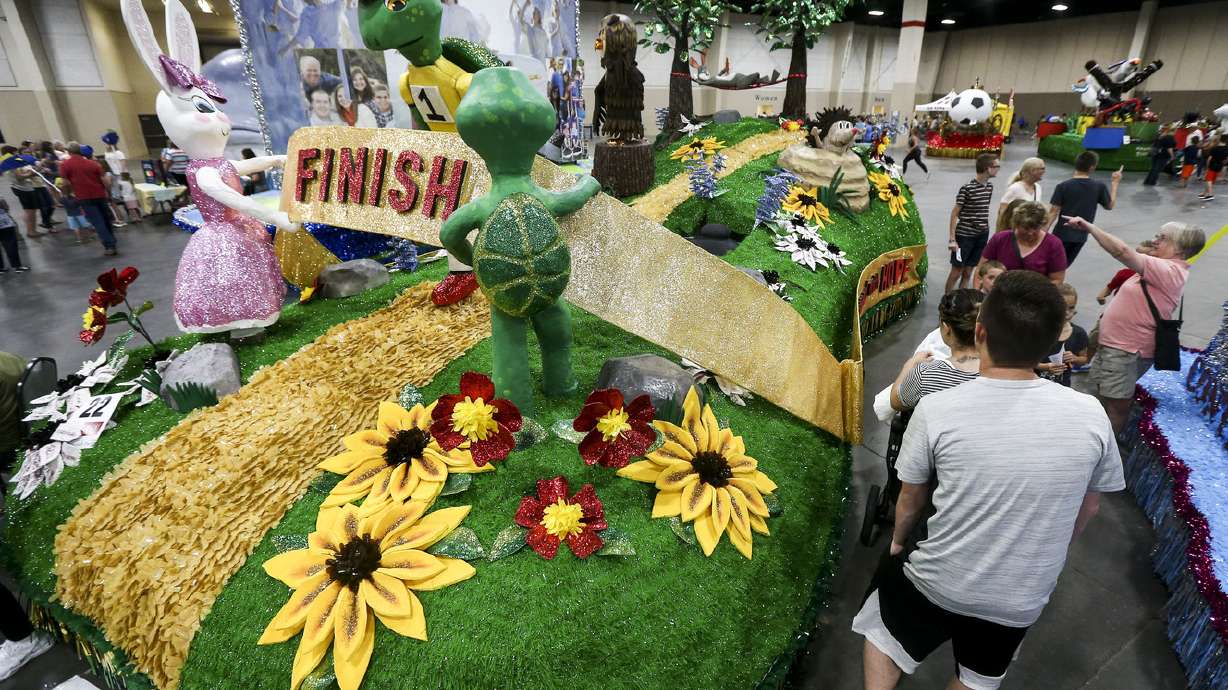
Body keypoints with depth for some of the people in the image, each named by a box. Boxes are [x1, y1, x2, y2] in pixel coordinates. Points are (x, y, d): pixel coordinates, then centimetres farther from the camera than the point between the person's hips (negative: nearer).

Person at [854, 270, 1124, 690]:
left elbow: (910, 499, -9)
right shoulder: (1090, 416, -17)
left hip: (939, 585, -2)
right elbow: (1088, 507, 1)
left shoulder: (936, 409, -25)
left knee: (880, 629, 28)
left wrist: (897, 542, 13)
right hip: (1022, 601, 3)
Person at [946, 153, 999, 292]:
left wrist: (986, 229, 13)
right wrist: (952, 239, -13)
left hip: (982, 235, 6)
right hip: (964, 236, -6)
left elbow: (985, 210, 16)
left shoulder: (989, 187, 7)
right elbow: (955, 214, -11)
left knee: (967, 272, 11)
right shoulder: (967, 189, -13)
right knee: (956, 272, 0)